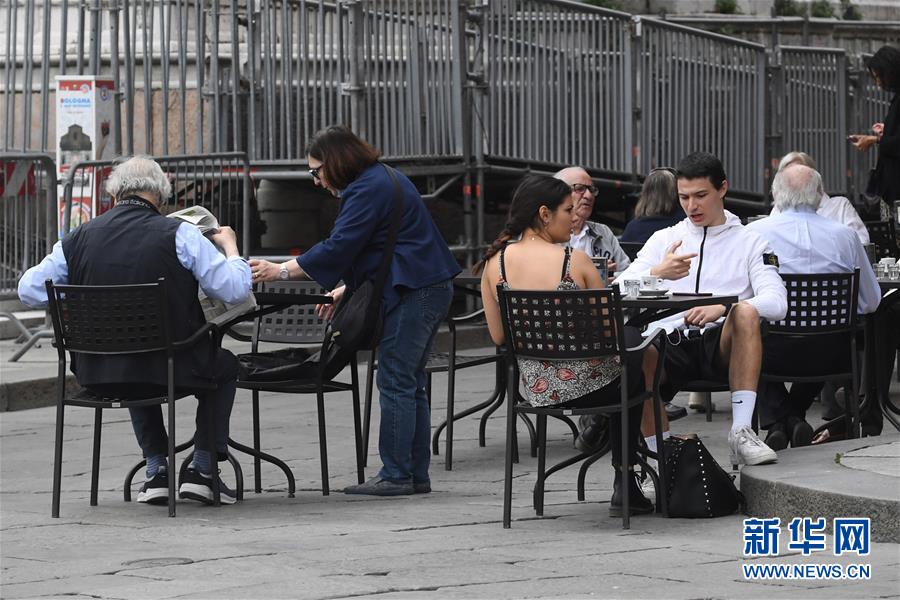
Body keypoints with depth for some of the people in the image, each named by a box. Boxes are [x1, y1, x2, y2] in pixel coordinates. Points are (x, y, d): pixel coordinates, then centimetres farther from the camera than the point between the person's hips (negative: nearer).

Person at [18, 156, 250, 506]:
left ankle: (156, 468, 33)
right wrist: (230, 247, 11)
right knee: (225, 364, 29)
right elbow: (235, 289, -9)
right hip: (170, 369, -4)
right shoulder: (179, 234, -10)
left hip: (97, 374, 4)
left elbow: (29, 289, 6)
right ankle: (202, 469, 23)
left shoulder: (79, 238, -1)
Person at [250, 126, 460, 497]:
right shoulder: (379, 180, 20)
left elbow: (338, 248, -19)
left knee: (396, 383, -8)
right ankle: (416, 475, 13)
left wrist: (280, 271, -14)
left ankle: (396, 475, -8)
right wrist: (345, 289, 21)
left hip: (412, 295, -11)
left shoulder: (368, 191, -13)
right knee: (411, 385, 12)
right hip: (432, 288, 11)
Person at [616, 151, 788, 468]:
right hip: (670, 339, 1)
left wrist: (723, 308, -21)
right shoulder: (663, 239, 21)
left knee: (746, 312, -35)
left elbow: (777, 302, -3)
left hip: (721, 342, -1)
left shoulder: (749, 243, 14)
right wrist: (657, 274, -15)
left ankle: (741, 431, -36)